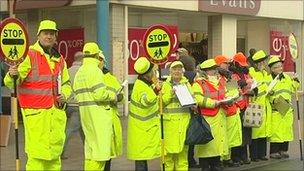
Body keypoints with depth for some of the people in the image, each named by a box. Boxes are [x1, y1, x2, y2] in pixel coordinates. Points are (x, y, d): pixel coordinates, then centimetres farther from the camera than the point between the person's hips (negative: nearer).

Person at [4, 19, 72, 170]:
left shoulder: (60, 59, 15)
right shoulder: (29, 55, -4)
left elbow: (66, 83, 28)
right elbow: (10, 83, -10)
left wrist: (64, 95, 7)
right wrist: (12, 75, -33)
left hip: (57, 112, 6)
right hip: (36, 113, -6)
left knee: (55, 154, 10)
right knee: (37, 155, -9)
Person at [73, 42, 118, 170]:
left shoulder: (79, 73, 15)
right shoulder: (95, 70, -12)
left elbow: (78, 95, 14)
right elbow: (101, 94, -20)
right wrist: (113, 96, -4)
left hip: (85, 113, 9)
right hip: (98, 113, -9)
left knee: (90, 146, 17)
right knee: (100, 147, -7)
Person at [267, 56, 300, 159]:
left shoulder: (287, 78, 14)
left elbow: (292, 90, 25)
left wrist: (295, 82, 9)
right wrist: (272, 100, -25)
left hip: (287, 109, 6)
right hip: (275, 110, -6)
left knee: (286, 130, 8)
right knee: (275, 131, -7)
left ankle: (284, 150, 17)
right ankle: (274, 152, 0)